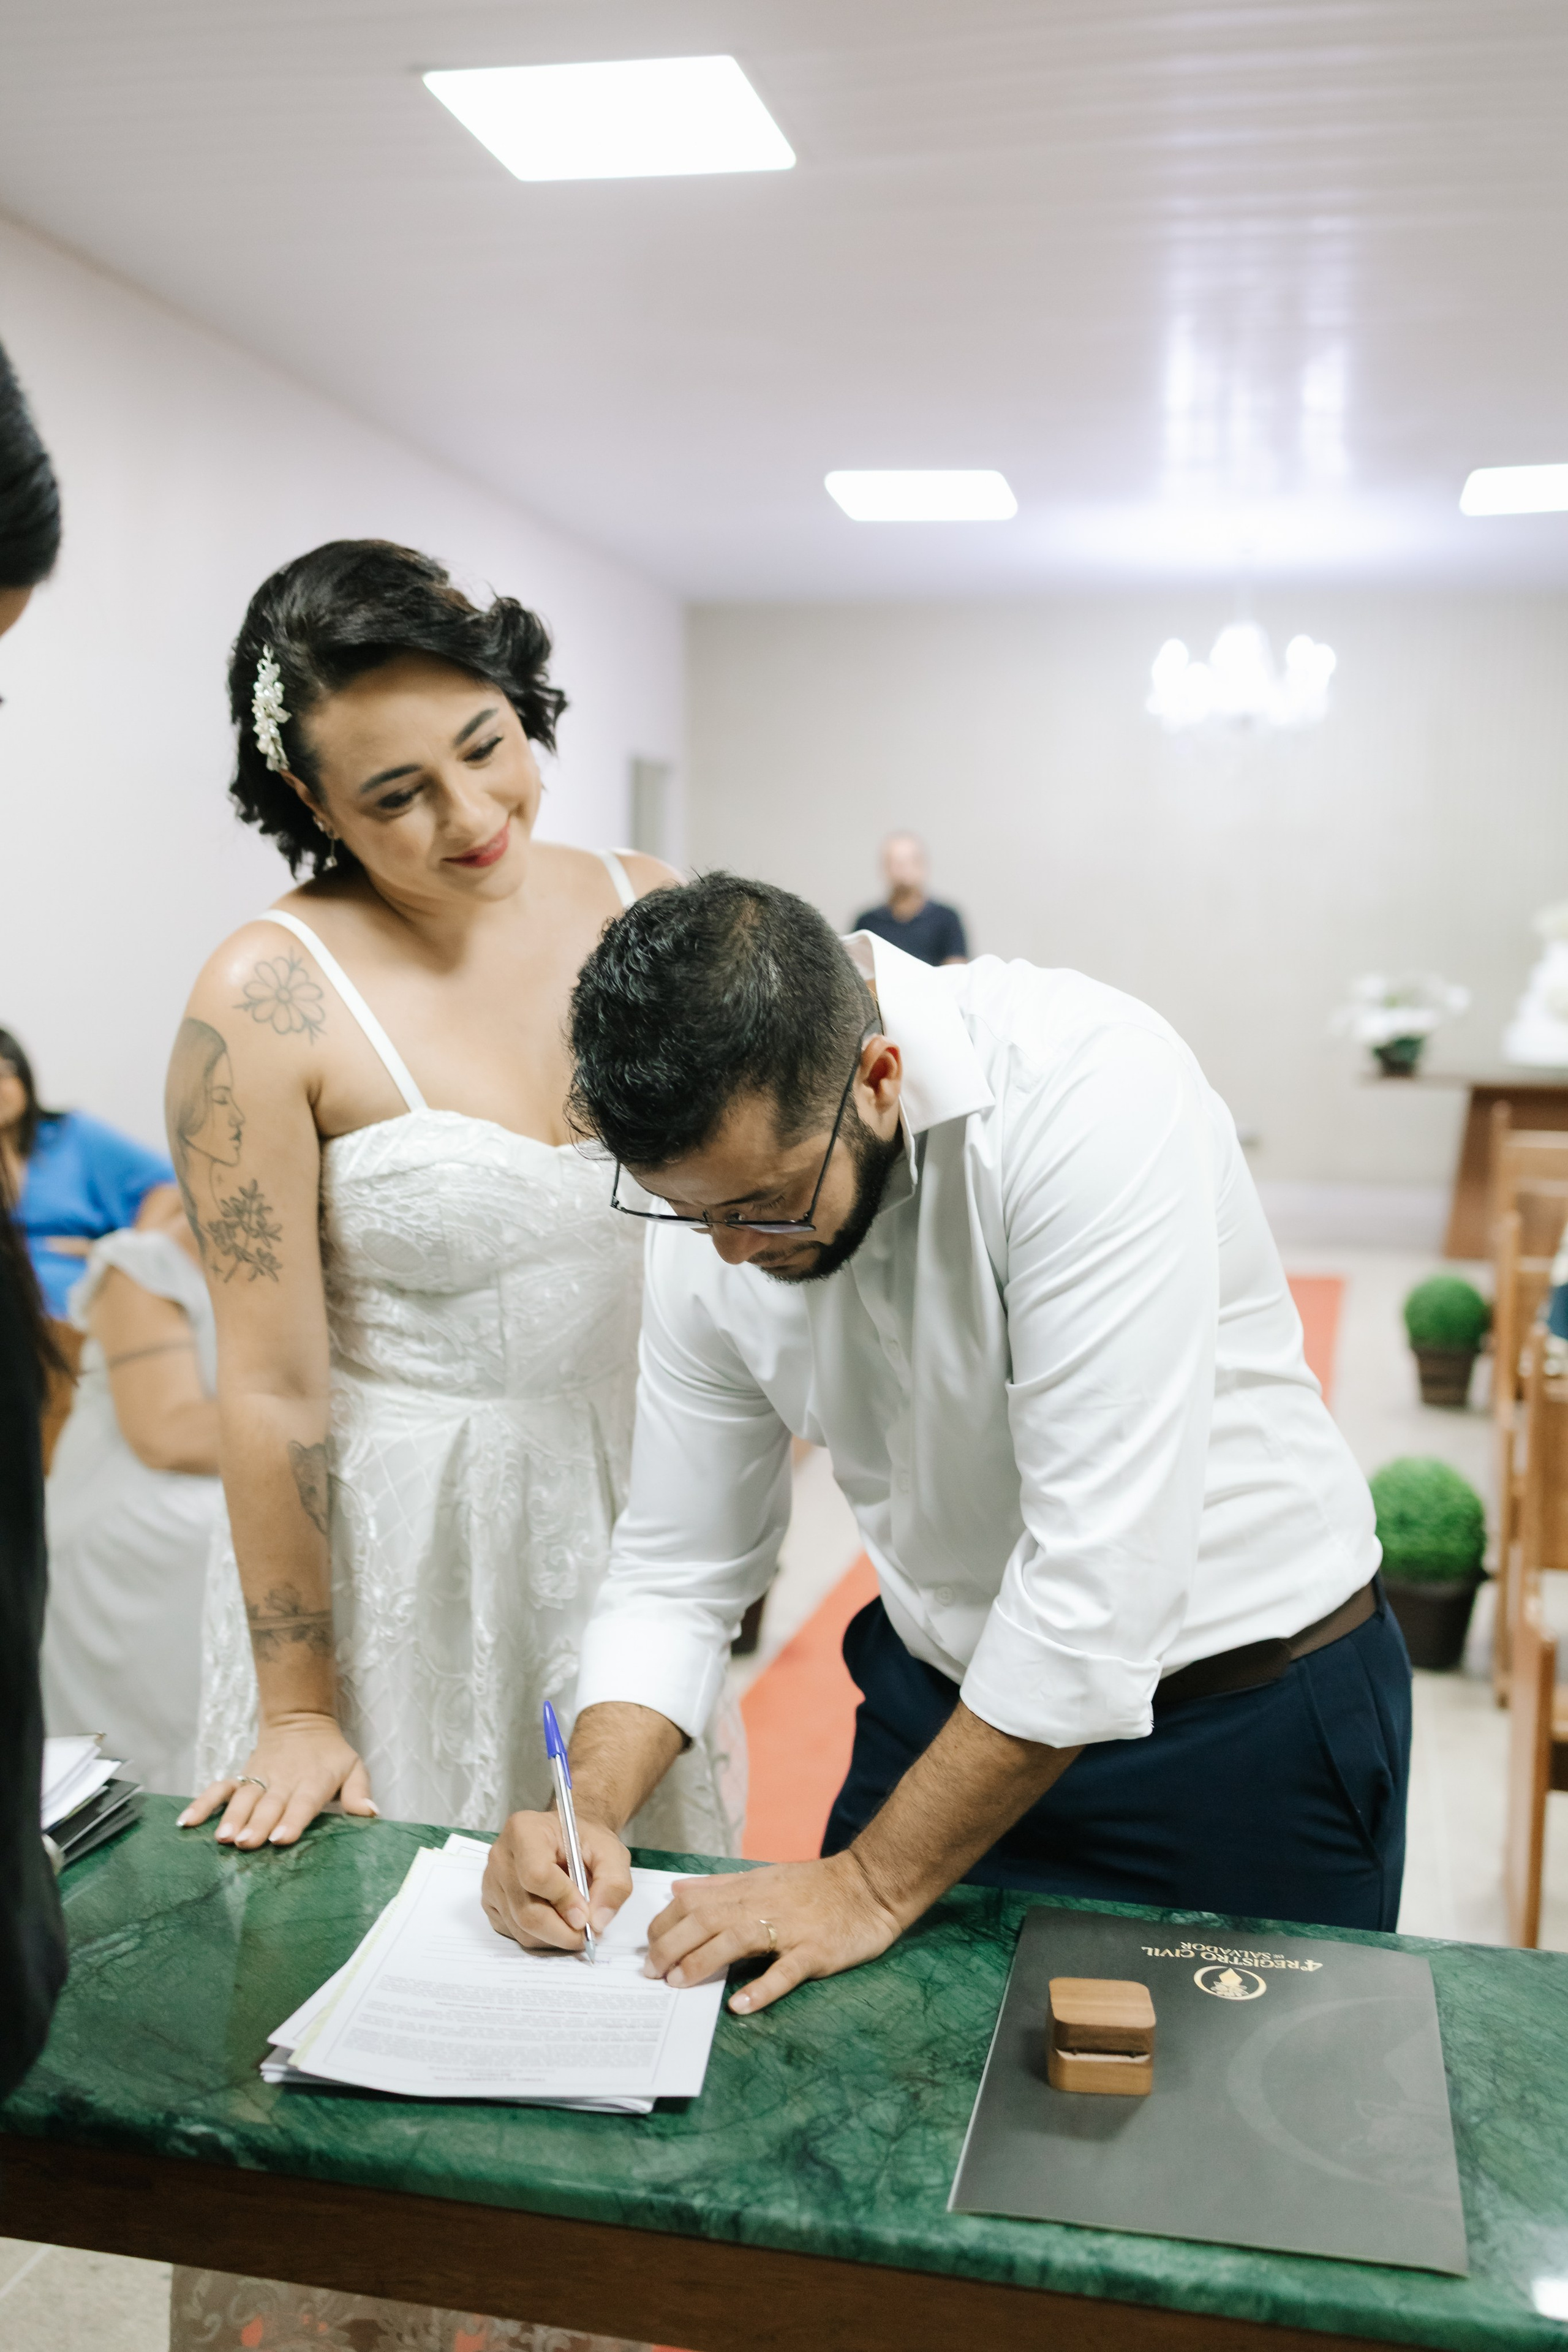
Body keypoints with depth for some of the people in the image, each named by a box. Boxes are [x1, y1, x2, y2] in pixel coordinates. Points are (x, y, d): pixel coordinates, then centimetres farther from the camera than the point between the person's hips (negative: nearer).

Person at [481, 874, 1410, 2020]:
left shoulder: (1090, 1089, -31)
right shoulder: (719, 1186, -10)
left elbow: (1103, 1574, -31)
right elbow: (678, 1572, 0)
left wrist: (874, 1882, -23)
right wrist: (592, 1810, -17)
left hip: (1245, 1717, -4)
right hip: (947, 1702, 5)